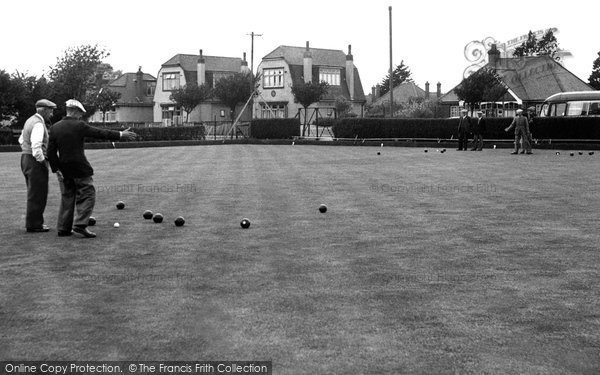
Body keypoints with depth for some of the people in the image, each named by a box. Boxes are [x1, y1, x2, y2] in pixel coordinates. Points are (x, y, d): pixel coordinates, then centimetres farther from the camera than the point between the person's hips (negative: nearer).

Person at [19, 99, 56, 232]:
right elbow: (36, 146, -27)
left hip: (26, 159, 10)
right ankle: (34, 224, 0)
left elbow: (21, 140, 27)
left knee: (34, 194, 16)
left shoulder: (30, 121, 15)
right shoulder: (38, 124, -16)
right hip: (36, 162, -10)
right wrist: (42, 160, -18)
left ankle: (33, 222, 22)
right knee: (38, 194, -4)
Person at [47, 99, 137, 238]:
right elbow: (100, 133, -8)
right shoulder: (79, 125, -11)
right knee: (87, 195, 2)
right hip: (80, 169, -6)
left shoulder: (55, 127, 4)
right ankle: (80, 225, -10)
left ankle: (63, 228, 14)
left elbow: (51, 151, 3)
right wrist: (120, 135, 0)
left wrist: (56, 169, 6)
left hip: (63, 169, 6)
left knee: (67, 197, 13)